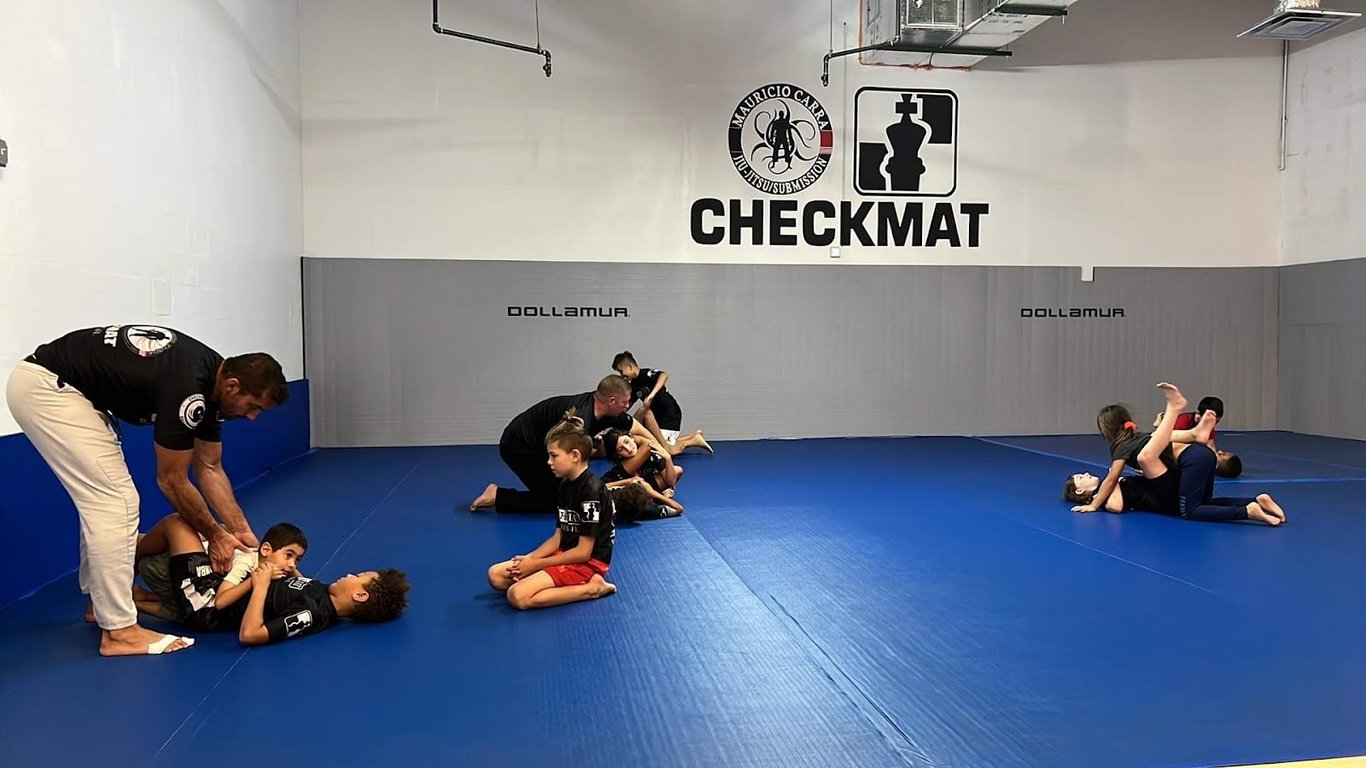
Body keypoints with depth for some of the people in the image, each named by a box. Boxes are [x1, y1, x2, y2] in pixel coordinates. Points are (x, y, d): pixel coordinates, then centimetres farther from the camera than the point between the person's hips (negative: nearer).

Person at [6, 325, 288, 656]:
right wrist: (214, 535, -1)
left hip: (54, 385, 10)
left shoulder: (210, 380, 2)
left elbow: (209, 469, 11)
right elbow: (172, 481, -13)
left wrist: (241, 532, 9)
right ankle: (119, 631, -5)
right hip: (46, 386, -10)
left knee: (101, 499, 18)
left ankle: (100, 601, 31)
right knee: (116, 501, -11)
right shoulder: (187, 388, -25)